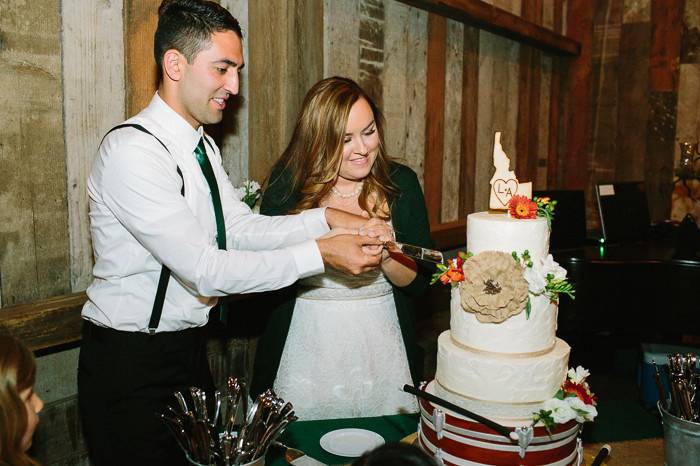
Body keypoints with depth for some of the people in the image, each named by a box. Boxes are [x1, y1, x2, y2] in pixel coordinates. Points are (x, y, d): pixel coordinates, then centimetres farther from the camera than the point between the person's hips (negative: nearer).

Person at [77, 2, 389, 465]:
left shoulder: (202, 146, 7)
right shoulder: (131, 149, -22)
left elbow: (243, 228, 0)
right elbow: (203, 268, -27)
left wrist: (328, 218, -12)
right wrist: (320, 253, -26)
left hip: (189, 349, 8)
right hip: (130, 364, -8)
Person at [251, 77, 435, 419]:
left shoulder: (400, 182, -2)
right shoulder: (288, 182, -5)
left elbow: (420, 281, -1)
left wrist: (386, 257, -20)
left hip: (381, 349, 2)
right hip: (306, 348, -1)